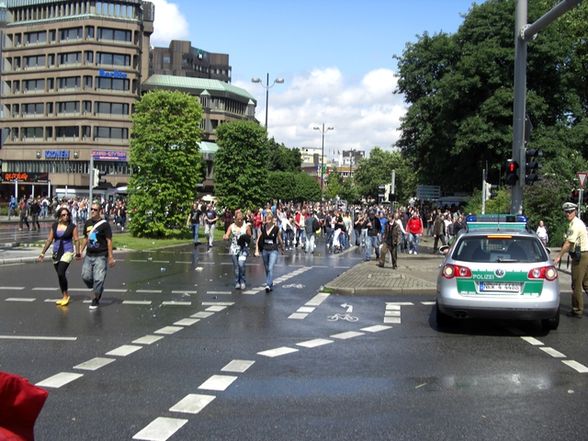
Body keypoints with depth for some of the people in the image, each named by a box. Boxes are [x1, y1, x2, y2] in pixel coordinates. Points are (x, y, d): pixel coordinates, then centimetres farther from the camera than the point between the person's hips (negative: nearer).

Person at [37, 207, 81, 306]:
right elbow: (49, 240, 11)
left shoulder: (72, 226, -4)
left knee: (61, 273, -18)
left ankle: (65, 296, -2)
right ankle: (64, 297, 21)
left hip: (67, 251, -5)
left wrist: (78, 253, -16)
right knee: (60, 275, 9)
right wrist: (42, 253, 10)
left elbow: (76, 240, -6)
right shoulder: (54, 226, 6)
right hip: (56, 252, 5)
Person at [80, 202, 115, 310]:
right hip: (89, 255, 6)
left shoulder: (104, 224, -9)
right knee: (85, 276, 5)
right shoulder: (87, 223, 9)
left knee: (98, 279, -6)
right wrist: (81, 251, 17)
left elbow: (109, 240, -10)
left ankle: (95, 300, 7)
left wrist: (110, 257, -13)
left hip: (100, 256, -6)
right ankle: (99, 290, 29)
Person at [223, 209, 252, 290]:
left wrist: (246, 238, -14)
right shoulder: (231, 226, 5)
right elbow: (227, 236, 4)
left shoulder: (246, 226, 2)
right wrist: (225, 237, -20)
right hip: (234, 248, 2)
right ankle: (237, 282, 16)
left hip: (243, 248, -2)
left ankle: (242, 281, -1)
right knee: (236, 266, 3)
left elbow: (249, 237, 9)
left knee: (241, 264, -18)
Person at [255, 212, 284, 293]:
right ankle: (271, 285, 27)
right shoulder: (263, 228, 1)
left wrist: (282, 249, 16)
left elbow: (280, 240, 6)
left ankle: (268, 285, -24)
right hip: (264, 250, 4)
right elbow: (258, 240, 6)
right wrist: (257, 250, 2)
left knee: (270, 268, -18)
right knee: (267, 269, 13)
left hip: (273, 250, -4)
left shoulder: (276, 229, -6)